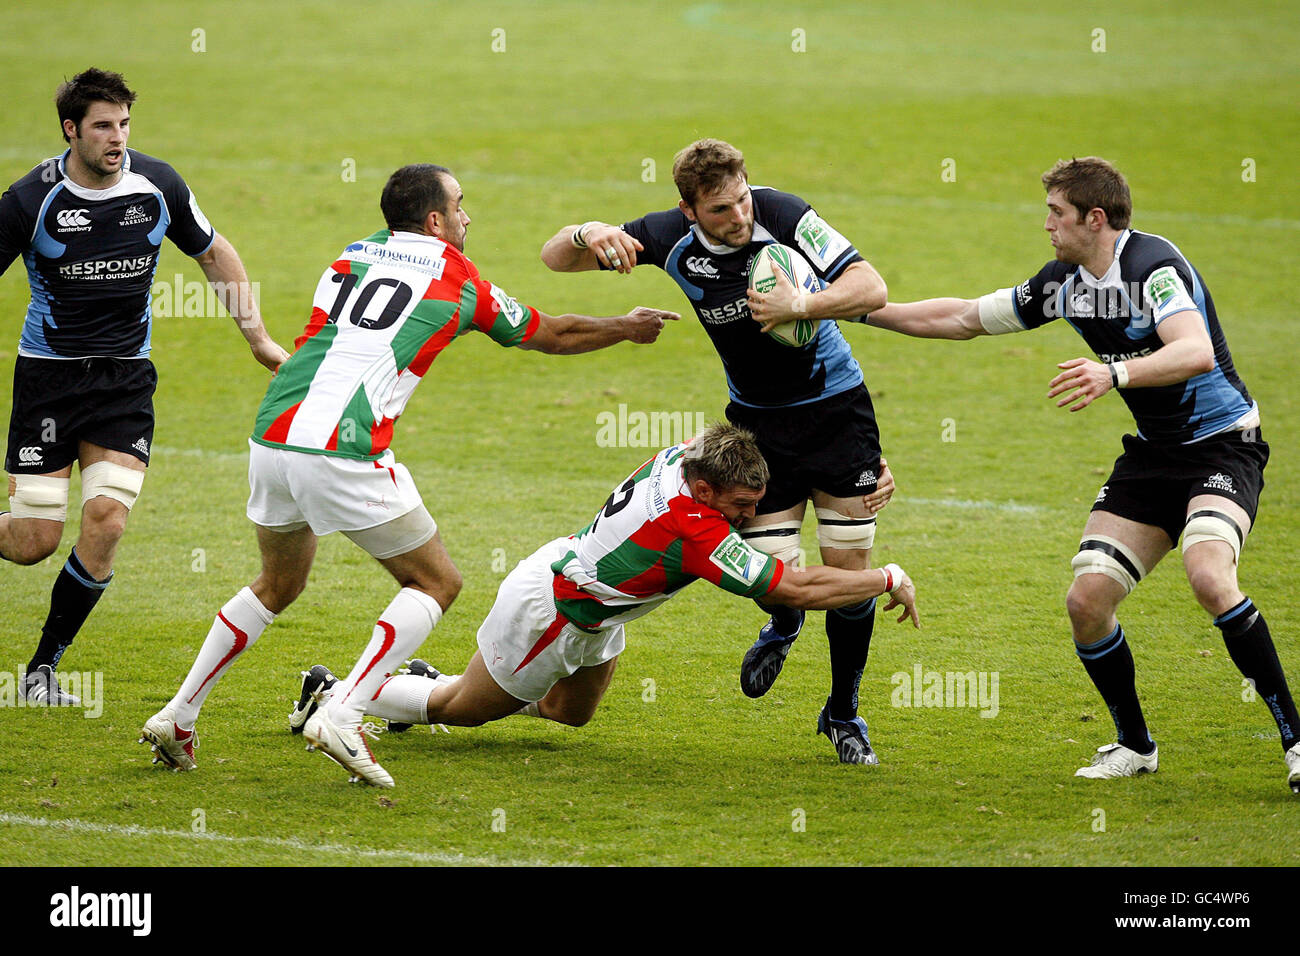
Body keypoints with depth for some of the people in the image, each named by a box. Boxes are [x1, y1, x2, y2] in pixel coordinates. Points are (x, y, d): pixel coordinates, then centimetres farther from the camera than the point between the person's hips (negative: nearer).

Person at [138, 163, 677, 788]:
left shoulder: (355, 255, 20)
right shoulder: (460, 284, 8)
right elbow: (551, 336, 23)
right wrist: (627, 329, 41)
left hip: (271, 433, 6)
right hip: (345, 453, -6)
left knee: (279, 584, 28)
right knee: (436, 582, 9)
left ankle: (177, 716, 24)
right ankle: (342, 716, -8)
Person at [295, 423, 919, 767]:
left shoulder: (686, 453, -18)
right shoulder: (698, 533, -40)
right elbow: (797, 590, -41)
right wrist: (888, 581, -31)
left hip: (574, 565, 9)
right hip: (546, 611, -9)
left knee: (570, 713, 30)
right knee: (465, 711, 15)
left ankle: (430, 685, 43)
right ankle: (334, 695, 31)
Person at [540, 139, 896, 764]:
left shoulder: (783, 215, -22)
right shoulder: (671, 239, -14)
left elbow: (871, 289, -24)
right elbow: (555, 257, -7)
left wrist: (801, 305, -39)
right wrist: (588, 236, -30)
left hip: (835, 405, -2)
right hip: (757, 419, 2)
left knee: (850, 568, -4)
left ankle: (843, 713, 17)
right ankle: (784, 624, 33)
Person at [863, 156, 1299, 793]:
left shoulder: (1152, 264, -20)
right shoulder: (1062, 283, 5)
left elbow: (1196, 351, -36)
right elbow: (963, 318, 15)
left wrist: (1116, 374, -50)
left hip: (1222, 444, -8)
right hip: (1151, 453, 8)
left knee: (1209, 577, -32)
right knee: (1087, 601, -6)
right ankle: (1134, 745, 16)